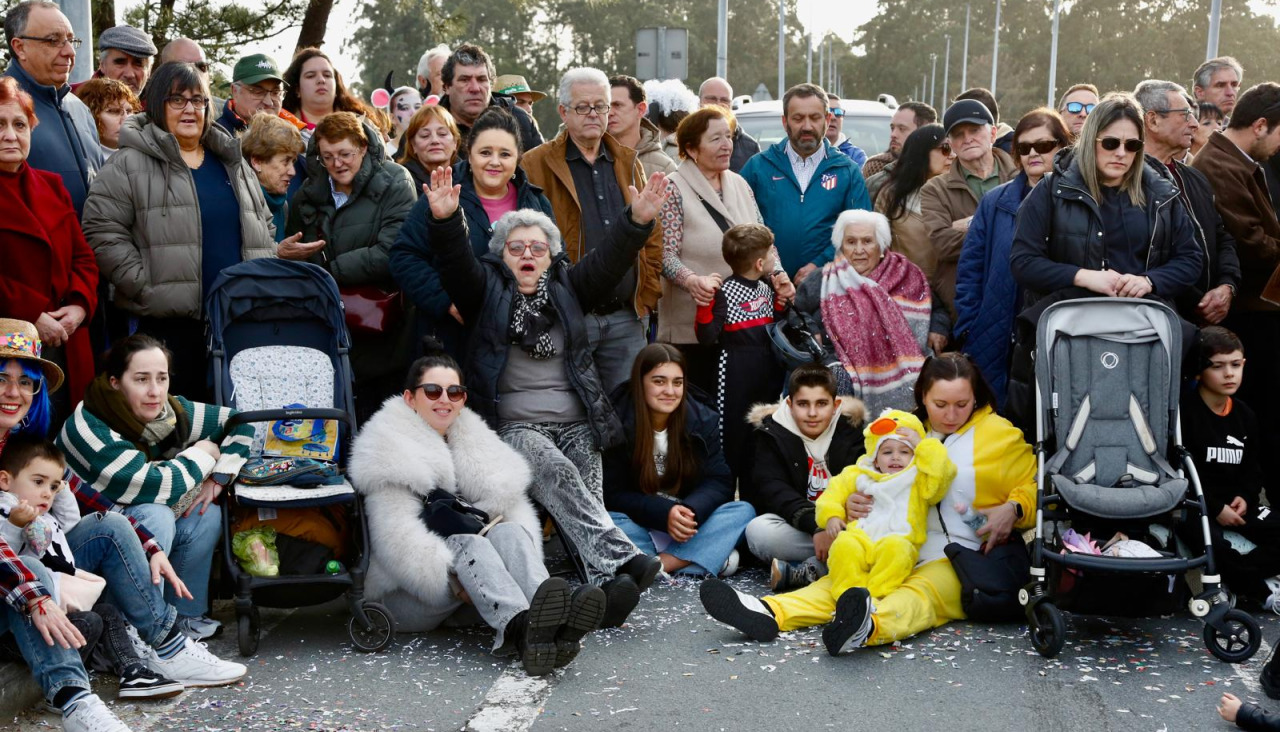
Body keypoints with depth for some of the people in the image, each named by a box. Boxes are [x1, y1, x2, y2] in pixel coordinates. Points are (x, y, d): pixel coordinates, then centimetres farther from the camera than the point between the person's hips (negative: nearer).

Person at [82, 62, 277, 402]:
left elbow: (264, 228, 25)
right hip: (169, 321, -5)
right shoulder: (130, 163, 0)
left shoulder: (232, 163, 19)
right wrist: (145, 287, -13)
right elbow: (103, 231, -7)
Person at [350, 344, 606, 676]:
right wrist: (451, 576, -27)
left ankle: (549, 618, -54)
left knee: (509, 532, -23)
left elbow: (515, 508, 6)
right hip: (407, 596, -5)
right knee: (466, 541, -31)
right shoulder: (390, 449, -2)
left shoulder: (478, 445, 18)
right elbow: (397, 535, -15)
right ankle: (517, 627, -61)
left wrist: (524, 568, -14)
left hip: (464, 598, 5)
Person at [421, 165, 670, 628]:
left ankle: (608, 588, -33)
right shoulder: (487, 288, 12)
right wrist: (445, 221, -26)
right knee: (557, 473, -32)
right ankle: (621, 559, -43)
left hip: (577, 423, 4)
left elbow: (610, 260, 6)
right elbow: (456, 262, -6)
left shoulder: (566, 288, 19)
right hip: (514, 426, -4)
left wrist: (638, 221, -10)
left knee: (588, 499, -18)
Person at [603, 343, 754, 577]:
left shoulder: (702, 420, 0)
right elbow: (613, 494, -11)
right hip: (639, 525, -3)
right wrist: (665, 514, -26)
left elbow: (719, 481, -5)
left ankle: (661, 563, -31)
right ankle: (708, 555, -32)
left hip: (688, 526, 3)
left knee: (744, 511, -20)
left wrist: (691, 511, -27)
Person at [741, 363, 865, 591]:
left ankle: (801, 572, -34)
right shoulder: (770, 433, 0)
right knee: (758, 530, -34)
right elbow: (774, 491, -14)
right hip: (795, 528, -1)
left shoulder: (851, 430, 5)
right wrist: (816, 527, -32)